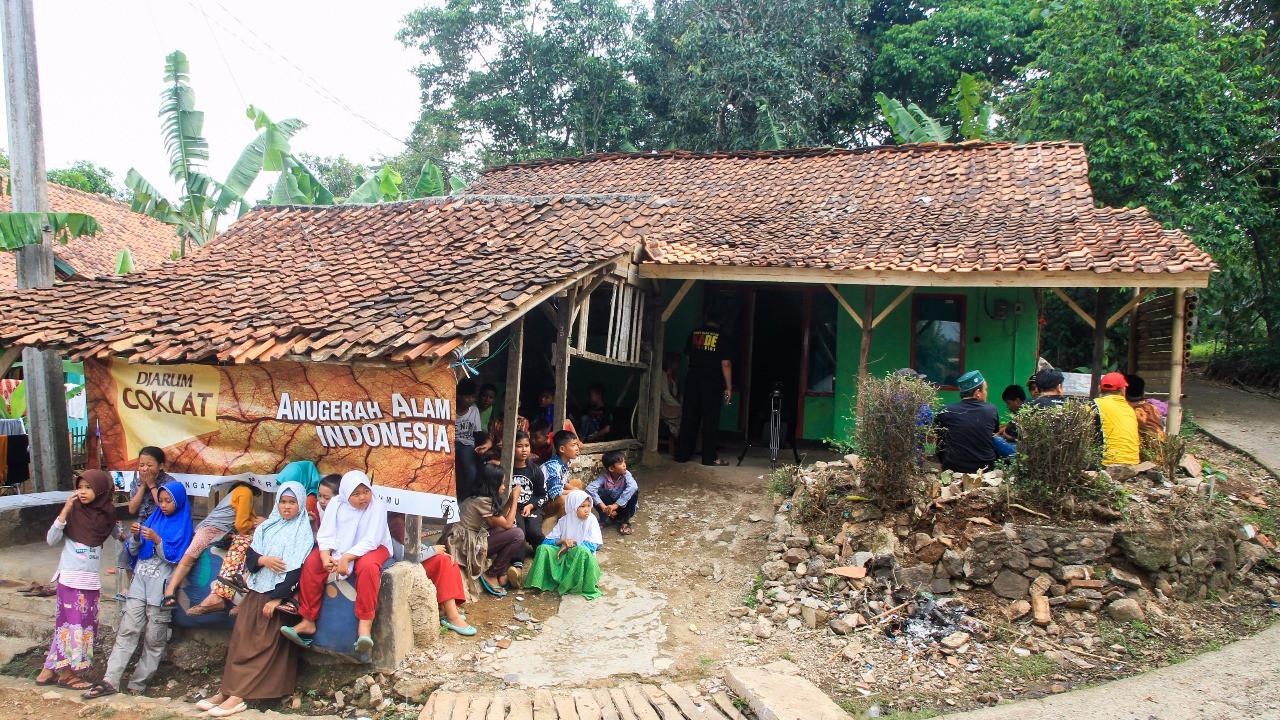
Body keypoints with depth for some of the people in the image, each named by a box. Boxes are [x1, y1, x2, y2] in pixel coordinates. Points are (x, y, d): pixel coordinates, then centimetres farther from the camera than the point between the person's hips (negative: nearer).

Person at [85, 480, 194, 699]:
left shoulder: (182, 525, -2)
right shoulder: (154, 518, 12)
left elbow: (174, 557, -10)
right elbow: (134, 551, 11)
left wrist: (156, 539, -21)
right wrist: (135, 537, -9)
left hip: (161, 587, -4)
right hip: (140, 582, 4)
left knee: (154, 638, 2)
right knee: (126, 630, -1)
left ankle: (138, 683, 10)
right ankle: (110, 681, 0)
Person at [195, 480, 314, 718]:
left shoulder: (304, 533, -4)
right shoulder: (266, 527, 13)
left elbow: (298, 570, -11)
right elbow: (249, 557, 10)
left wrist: (277, 598, -16)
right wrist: (263, 560, -12)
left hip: (280, 593, -5)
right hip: (256, 590, 5)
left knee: (264, 645, -8)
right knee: (241, 638, -4)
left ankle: (237, 695, -7)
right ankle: (228, 690, -1)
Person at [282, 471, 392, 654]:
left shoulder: (377, 506, -17)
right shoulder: (336, 503, -6)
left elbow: (370, 541, -24)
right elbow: (326, 534, -9)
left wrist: (346, 558, -34)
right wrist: (326, 556, -29)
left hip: (371, 548, -4)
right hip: (339, 548, 5)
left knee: (368, 566, -37)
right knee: (311, 563, -17)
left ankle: (365, 624, -35)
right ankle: (308, 622, -9)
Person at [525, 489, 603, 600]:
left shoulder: (591, 521, -6)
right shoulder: (565, 520, 1)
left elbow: (593, 545, -15)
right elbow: (547, 540, -1)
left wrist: (572, 544, -17)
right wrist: (561, 541, -20)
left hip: (581, 558, -3)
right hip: (564, 555, 3)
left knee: (582, 550, -37)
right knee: (543, 548, -20)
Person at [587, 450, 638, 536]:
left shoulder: (626, 474, -19)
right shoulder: (604, 477, -16)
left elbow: (633, 487, -40)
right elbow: (590, 489, -31)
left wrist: (616, 505, -44)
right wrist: (603, 506, -41)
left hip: (623, 508, 0)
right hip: (609, 507, 0)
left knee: (634, 491, -28)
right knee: (598, 492, -26)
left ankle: (624, 521, -11)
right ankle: (604, 518, -3)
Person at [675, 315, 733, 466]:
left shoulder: (694, 334, 7)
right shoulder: (721, 337, -4)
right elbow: (725, 364, -7)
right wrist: (729, 387, -4)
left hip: (692, 381, 4)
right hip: (712, 383, -3)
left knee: (689, 418, 8)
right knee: (710, 420, 0)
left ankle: (682, 454, 11)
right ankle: (709, 457, 1)